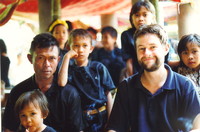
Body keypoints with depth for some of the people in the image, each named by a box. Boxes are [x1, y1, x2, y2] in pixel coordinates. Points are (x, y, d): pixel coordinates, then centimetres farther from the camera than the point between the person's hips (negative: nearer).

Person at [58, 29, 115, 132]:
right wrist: (67, 57, -14)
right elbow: (61, 83, -22)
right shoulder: (70, 70, 1)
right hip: (80, 120, -1)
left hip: (101, 118, 1)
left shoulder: (99, 68, 3)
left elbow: (108, 95, 4)